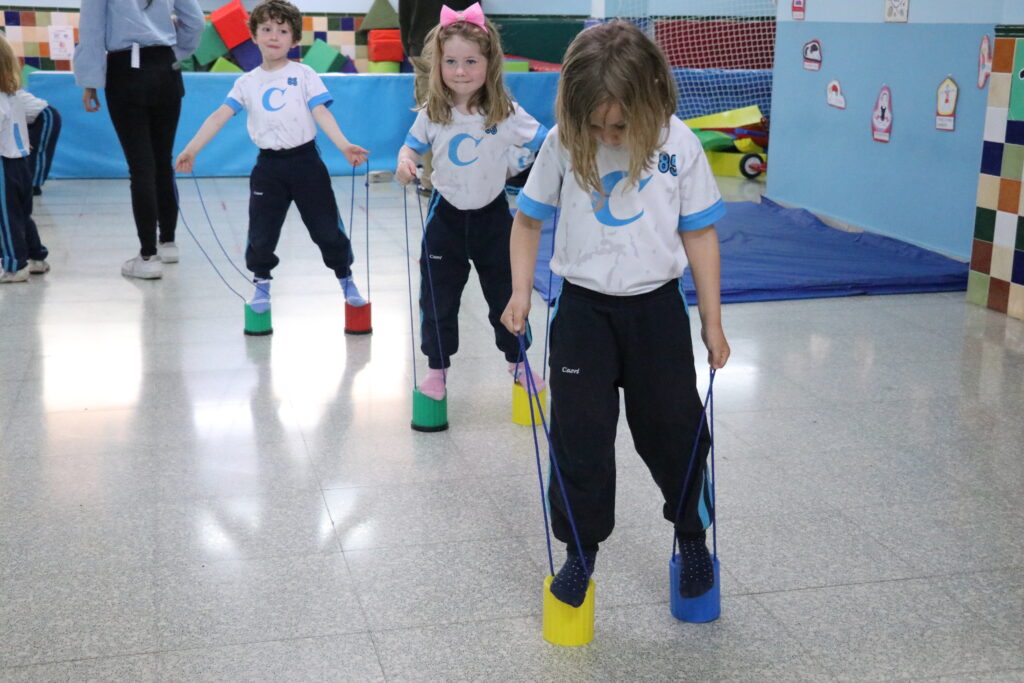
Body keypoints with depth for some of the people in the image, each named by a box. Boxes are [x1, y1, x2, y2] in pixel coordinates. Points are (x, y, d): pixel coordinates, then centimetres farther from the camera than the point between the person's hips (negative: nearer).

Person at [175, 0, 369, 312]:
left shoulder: (304, 75, -1)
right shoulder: (247, 82, 6)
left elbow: (322, 113, -11)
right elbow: (220, 116, 0)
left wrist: (345, 146, -26)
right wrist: (190, 150, -8)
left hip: (305, 161, -2)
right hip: (268, 166, 2)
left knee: (327, 229, 5)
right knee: (261, 233, 3)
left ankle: (346, 280, 24)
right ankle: (261, 284, 25)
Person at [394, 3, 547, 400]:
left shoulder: (506, 113, -12)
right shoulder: (431, 114, -7)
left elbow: (545, 141, -12)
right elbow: (413, 145, 6)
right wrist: (405, 161, -15)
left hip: (492, 215, -1)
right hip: (446, 217, 1)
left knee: (506, 294, 12)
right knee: (438, 298, 8)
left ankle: (516, 361, 33)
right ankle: (437, 367, 26)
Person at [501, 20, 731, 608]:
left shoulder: (677, 144, -12)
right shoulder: (563, 144, -11)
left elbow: (700, 234, -3)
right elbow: (530, 220, 4)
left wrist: (712, 322, 0)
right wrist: (521, 295, -4)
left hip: (657, 307, 0)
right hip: (584, 309, 1)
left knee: (673, 430, 11)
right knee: (578, 434, 5)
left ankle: (693, 536, 35)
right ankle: (581, 550, 24)